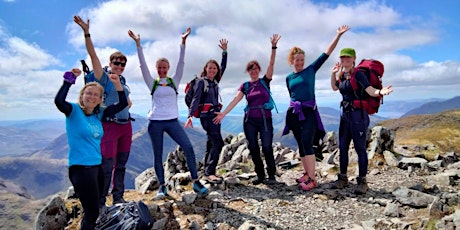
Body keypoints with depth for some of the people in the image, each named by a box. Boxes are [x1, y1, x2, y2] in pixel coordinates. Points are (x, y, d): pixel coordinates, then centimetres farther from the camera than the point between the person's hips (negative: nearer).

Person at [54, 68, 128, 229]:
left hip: (97, 166, 7)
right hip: (80, 168, -7)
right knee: (92, 213, -3)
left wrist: (117, 84, 0)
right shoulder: (74, 111, -7)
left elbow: (122, 104, 10)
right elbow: (58, 101, -28)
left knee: (93, 211, 19)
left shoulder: (99, 113, 8)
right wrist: (69, 80, -25)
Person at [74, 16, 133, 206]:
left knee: (121, 164, 12)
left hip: (126, 126, 7)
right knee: (107, 166, -5)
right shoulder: (104, 78, -3)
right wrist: (86, 32, -25)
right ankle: (100, 202, 7)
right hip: (110, 125, -7)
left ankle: (118, 197, 23)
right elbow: (93, 55, -17)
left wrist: (125, 106, 8)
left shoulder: (122, 80, 15)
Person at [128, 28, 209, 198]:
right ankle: (162, 186, 17)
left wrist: (183, 41, -9)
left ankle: (195, 182, -7)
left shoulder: (174, 81, 8)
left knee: (188, 147, -14)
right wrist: (138, 44, -9)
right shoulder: (152, 83, 6)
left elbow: (181, 63, -1)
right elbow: (143, 65, -2)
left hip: (172, 121, 0)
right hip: (155, 122, 0)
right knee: (158, 155, 4)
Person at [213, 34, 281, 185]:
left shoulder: (265, 81, 4)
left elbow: (271, 64, -8)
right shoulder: (245, 86, 7)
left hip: (265, 119, -2)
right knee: (253, 148, 5)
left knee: (267, 147, -6)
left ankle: (271, 175, 7)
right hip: (249, 120, 3)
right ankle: (260, 175, 17)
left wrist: (273, 46, -17)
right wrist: (223, 113, -17)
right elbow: (235, 100, -5)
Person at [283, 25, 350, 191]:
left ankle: (312, 179, -14)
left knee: (307, 143, -16)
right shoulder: (289, 78, 11)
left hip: (309, 112, -4)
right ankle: (307, 174, 20)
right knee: (301, 145, 8)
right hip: (294, 113, 4)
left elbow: (327, 52, -1)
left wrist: (338, 35, -5)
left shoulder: (311, 70, 2)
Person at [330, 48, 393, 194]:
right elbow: (334, 88, 29)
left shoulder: (358, 74, -11)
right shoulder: (342, 75, 9)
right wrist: (333, 73, 16)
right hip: (345, 115, 8)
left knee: (360, 148, -2)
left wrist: (380, 92, -42)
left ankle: (362, 181, 9)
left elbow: (371, 91, -21)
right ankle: (343, 178, 24)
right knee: (343, 147, 12)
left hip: (358, 115, -8)